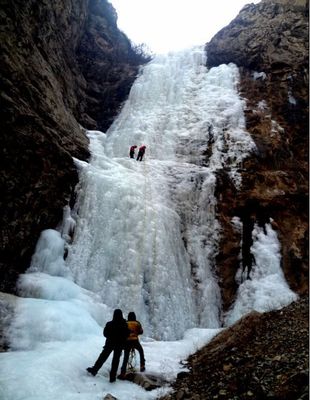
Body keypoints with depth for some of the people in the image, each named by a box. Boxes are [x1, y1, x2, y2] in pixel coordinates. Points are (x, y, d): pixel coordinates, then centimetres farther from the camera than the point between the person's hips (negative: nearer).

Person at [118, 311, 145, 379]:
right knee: (141, 351, 28)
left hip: (127, 341, 1)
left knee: (125, 358, 6)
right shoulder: (137, 323, 4)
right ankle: (142, 366, 24)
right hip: (135, 341, 0)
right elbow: (141, 332, 8)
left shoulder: (125, 323, 7)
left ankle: (123, 373, -4)